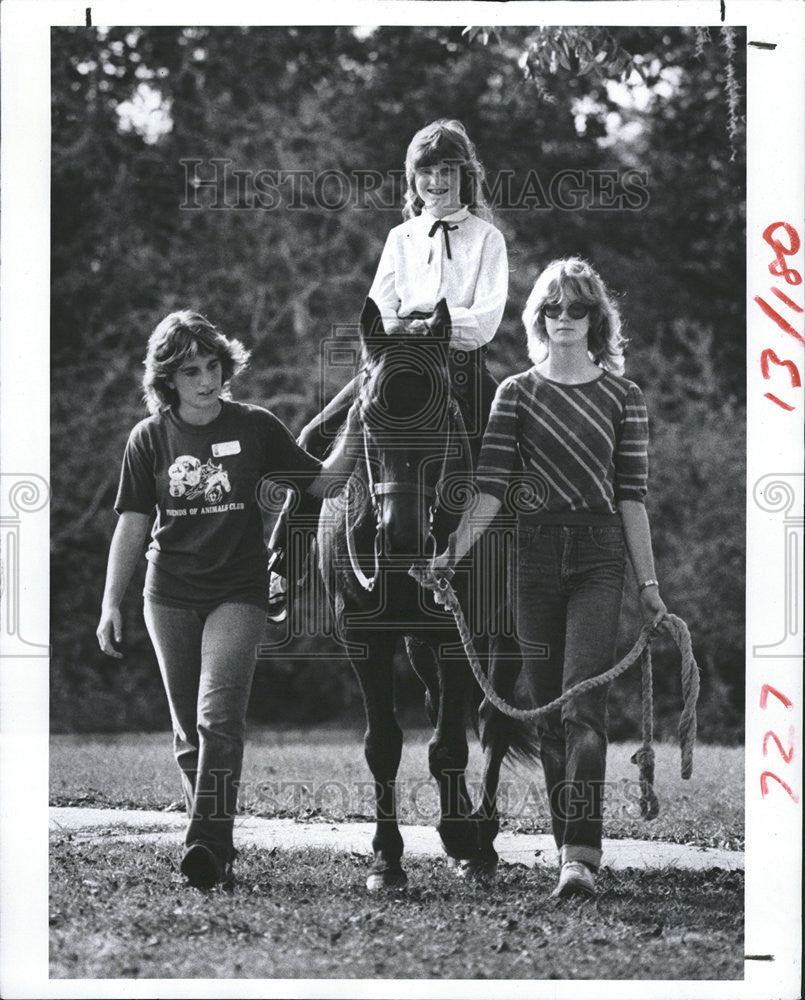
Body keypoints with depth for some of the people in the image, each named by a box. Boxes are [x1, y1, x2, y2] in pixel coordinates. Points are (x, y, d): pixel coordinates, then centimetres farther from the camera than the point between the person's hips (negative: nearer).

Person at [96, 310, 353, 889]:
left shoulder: (255, 428, 0)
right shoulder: (150, 439, 3)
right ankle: (216, 853, 14)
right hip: (169, 597, 2)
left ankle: (209, 847, -23)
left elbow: (318, 483, 3)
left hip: (239, 592, -2)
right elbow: (132, 525, 6)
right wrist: (111, 604, 2)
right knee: (188, 729, 5)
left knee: (219, 717, -18)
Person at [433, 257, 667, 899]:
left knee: (583, 706, -14)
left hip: (600, 556, -2)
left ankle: (581, 857, -20)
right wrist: (453, 551, -14)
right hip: (535, 556, 2)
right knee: (549, 712, 5)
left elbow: (631, 497, 5)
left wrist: (649, 586, 3)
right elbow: (491, 489, -1)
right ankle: (569, 845, 14)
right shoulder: (516, 394, 7)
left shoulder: (623, 397, 6)